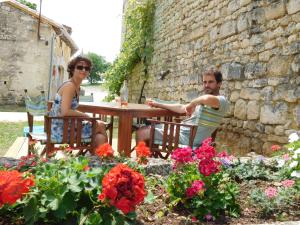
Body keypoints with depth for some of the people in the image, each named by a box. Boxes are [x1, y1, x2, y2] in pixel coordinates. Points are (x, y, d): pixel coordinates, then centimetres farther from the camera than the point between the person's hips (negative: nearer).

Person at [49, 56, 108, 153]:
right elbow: (65, 112, -28)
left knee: (100, 138, 5)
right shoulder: (69, 86, -18)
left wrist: (83, 116, 0)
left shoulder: (77, 87, 11)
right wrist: (85, 115, -16)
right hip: (61, 131, -8)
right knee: (101, 126, -1)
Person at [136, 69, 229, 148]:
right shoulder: (202, 100, 17)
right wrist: (158, 104, 24)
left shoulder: (222, 101, -13)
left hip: (187, 138, -10)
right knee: (144, 130, 16)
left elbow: (208, 98, -39)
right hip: (180, 129, 10)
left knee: (141, 133, -8)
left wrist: (192, 104, -20)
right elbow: (181, 108, 25)